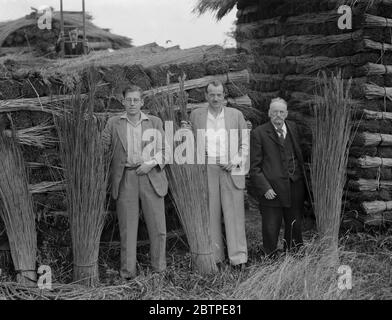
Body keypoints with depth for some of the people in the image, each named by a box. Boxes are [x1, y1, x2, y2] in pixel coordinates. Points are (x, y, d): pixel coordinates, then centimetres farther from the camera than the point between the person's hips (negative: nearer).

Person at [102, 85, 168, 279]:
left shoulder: (155, 122, 11)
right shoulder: (113, 123, 9)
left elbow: (164, 150, 10)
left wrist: (152, 163, -7)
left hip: (151, 177, 1)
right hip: (125, 179, -1)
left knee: (158, 227, 2)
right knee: (127, 227, 2)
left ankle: (159, 269, 15)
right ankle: (127, 271, 10)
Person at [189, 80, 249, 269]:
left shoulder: (236, 114, 9)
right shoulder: (196, 115, 10)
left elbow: (245, 143, 12)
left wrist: (237, 161, -3)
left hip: (231, 171, -1)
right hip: (206, 170, 1)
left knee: (234, 214, -3)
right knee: (210, 215, 2)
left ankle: (239, 258, 2)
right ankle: (214, 258, 10)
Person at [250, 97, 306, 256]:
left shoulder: (293, 128, 11)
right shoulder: (259, 133, -3)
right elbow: (254, 166, -5)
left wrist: (302, 179, 12)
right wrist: (265, 188, -13)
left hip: (295, 188, 4)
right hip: (271, 189, -4)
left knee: (295, 227, 11)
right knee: (271, 229, 1)